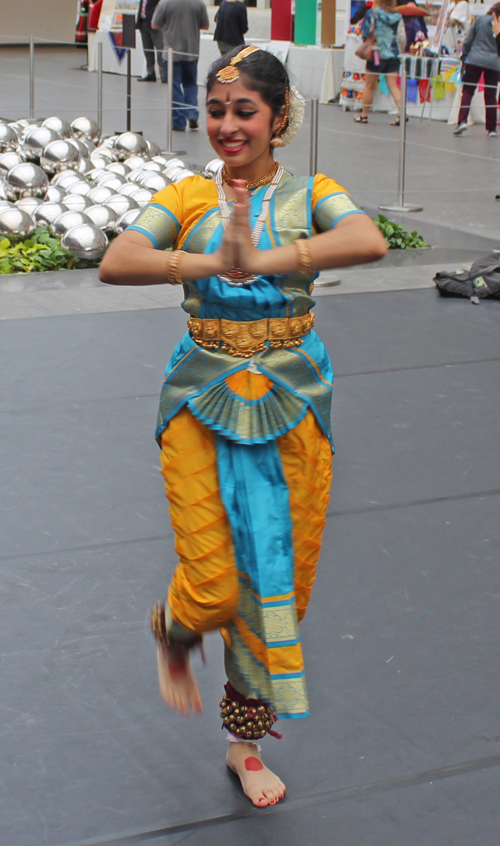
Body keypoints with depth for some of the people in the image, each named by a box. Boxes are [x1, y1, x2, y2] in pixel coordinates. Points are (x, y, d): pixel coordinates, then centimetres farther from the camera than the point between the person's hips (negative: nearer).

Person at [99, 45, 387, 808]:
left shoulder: (311, 195, -2)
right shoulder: (187, 198, -1)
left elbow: (370, 241, -24)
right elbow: (115, 263, -18)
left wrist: (264, 260, -34)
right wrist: (215, 262, -30)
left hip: (291, 405, 1)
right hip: (203, 403, -1)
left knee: (277, 579, 8)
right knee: (213, 585, -5)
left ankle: (246, 738, 29)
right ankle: (173, 631, 35)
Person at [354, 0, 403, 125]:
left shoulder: (372, 13, -7)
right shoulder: (397, 15, 1)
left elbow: (364, 32, -6)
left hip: (377, 54, -3)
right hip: (393, 54, 3)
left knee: (370, 86, 9)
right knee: (393, 86, 3)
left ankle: (364, 115, 18)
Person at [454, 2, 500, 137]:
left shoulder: (480, 19, 1)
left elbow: (468, 40, 3)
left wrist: (464, 57, 10)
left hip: (474, 60, 0)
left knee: (467, 91, 3)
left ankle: (462, 121, -16)